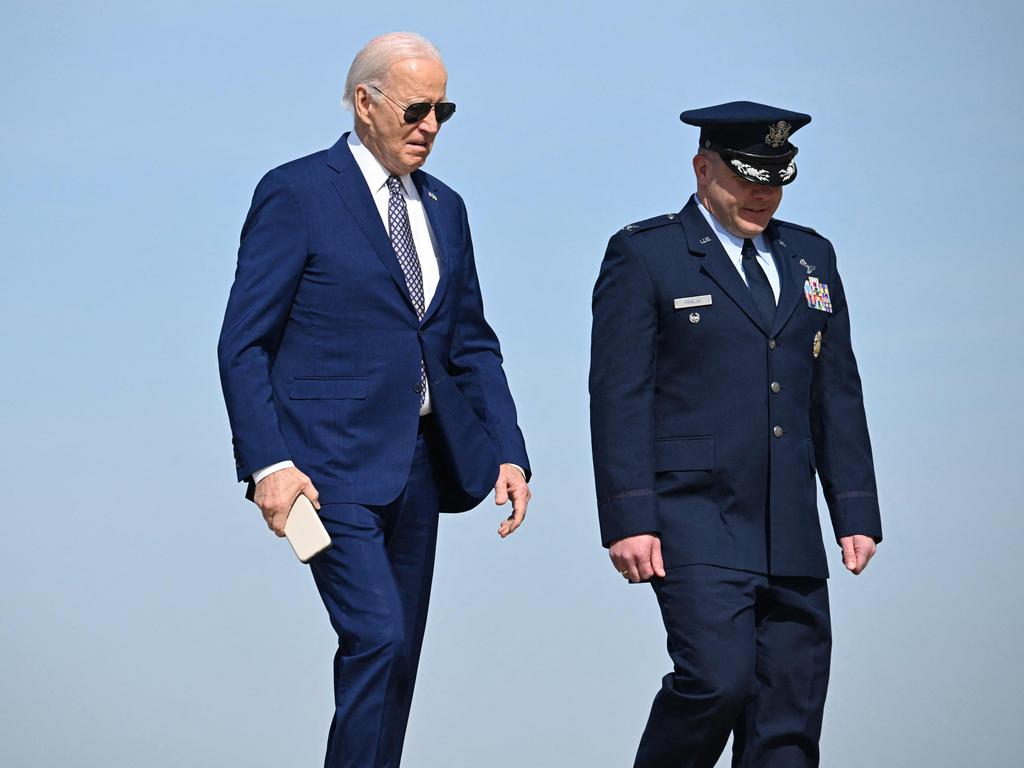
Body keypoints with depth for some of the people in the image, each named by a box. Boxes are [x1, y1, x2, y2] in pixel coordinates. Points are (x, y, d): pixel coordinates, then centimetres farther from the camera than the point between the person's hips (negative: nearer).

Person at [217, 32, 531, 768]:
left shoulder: (444, 208, 14)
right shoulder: (296, 193, -6)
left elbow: (473, 344, 18)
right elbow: (244, 342, -8)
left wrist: (509, 453, 5)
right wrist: (268, 463, -17)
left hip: (419, 461, 7)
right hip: (334, 463, -7)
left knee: (398, 655, 8)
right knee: (377, 637, -17)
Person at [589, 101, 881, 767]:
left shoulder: (810, 256, 17)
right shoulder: (644, 254, 0)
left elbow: (838, 393, 18)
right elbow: (619, 395, -6)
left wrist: (857, 511, 11)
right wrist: (629, 520, -14)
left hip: (791, 533, 5)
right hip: (695, 523, -5)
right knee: (718, 677, -20)